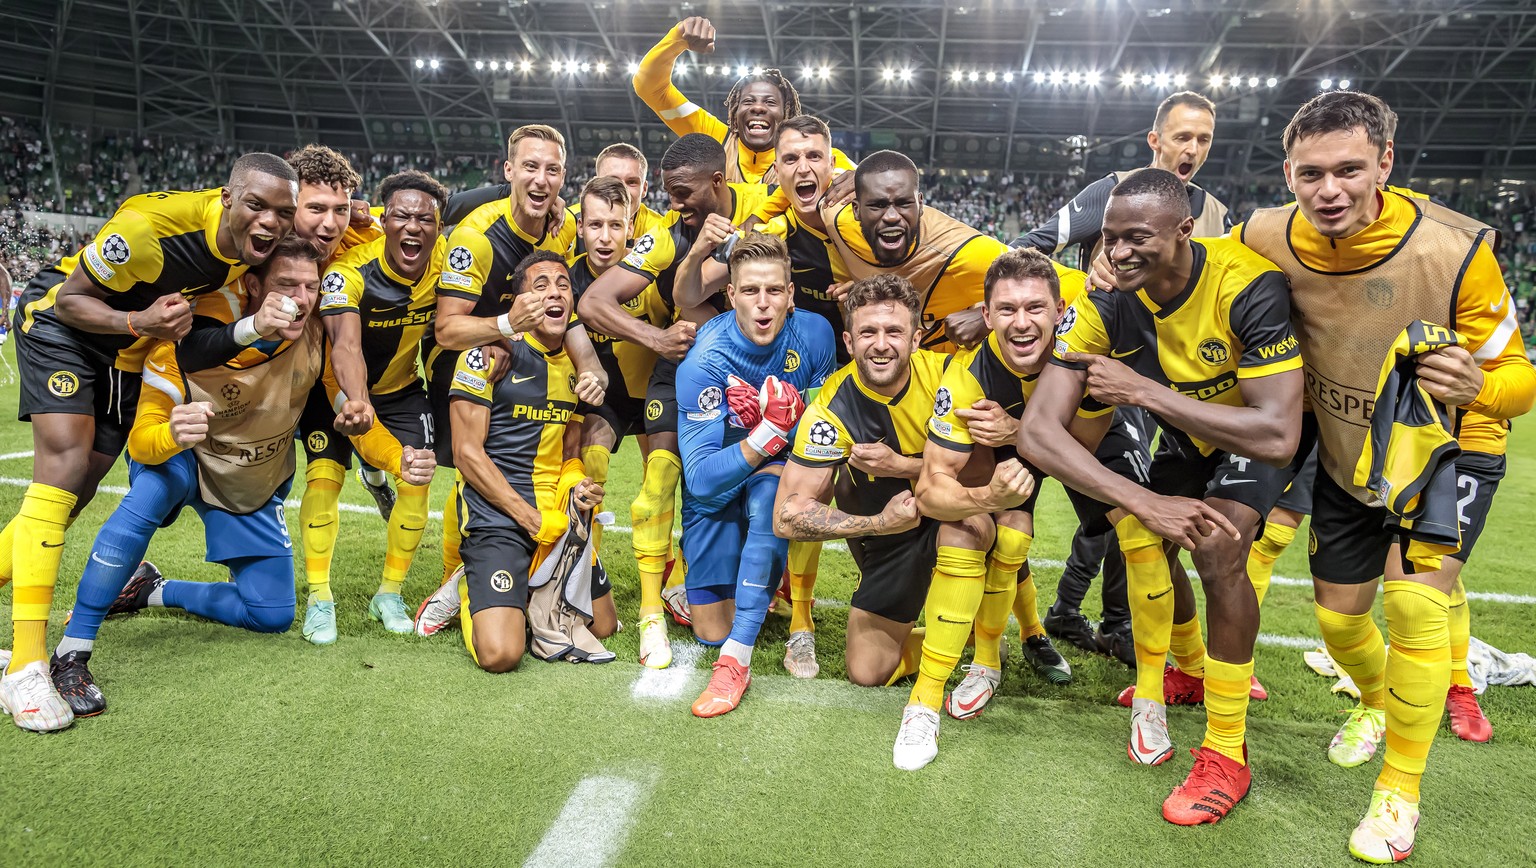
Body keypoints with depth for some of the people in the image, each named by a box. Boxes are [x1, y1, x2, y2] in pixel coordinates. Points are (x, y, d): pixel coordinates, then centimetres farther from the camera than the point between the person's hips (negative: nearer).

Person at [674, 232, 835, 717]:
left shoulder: (814, 334, -18)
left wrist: (783, 421, -27)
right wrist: (772, 429, -36)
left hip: (779, 468, 1)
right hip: (716, 488, -1)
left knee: (768, 495, -38)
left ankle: (737, 659, -32)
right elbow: (702, 479, -27)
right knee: (712, 631, 1)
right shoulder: (704, 362, -26)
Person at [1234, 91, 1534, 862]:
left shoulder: (1455, 249, -29)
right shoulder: (1267, 240, -21)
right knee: (1337, 615, 12)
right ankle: (1377, 700, 50)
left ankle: (1400, 793, 0)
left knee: (1414, 598, -22)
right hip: (1345, 458, 4)